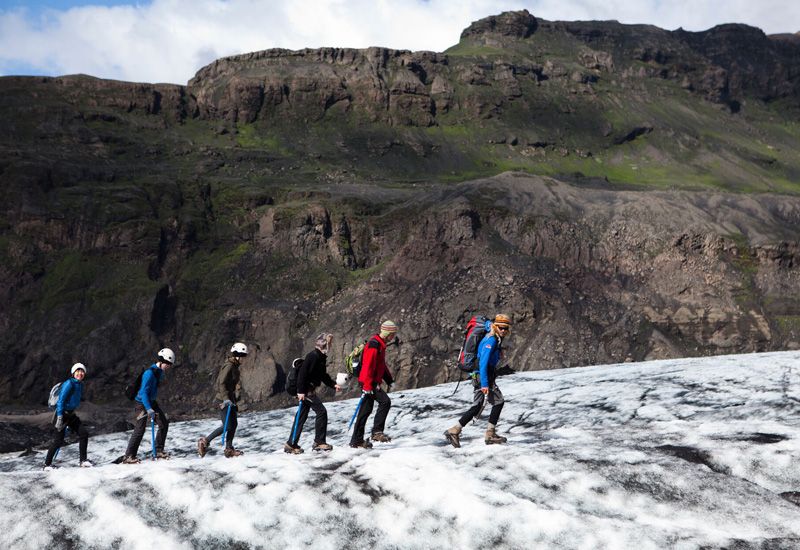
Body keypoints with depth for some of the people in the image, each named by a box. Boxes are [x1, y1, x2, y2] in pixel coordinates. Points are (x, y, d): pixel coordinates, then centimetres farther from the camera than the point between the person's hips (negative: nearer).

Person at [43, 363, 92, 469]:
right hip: (62, 414, -8)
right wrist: (60, 417, -27)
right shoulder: (69, 384, -17)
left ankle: (83, 460, 3)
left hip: (71, 414, 8)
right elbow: (61, 400, -21)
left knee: (84, 433, -2)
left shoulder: (80, 385, 9)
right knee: (58, 440, -5)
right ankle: (47, 464, 9)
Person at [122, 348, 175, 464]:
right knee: (140, 429, -14)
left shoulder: (160, 371, 3)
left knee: (164, 423, 5)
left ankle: (159, 451, 13)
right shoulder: (149, 373, -25)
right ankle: (128, 457, -11)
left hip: (152, 402, 9)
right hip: (142, 403, -9)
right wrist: (149, 409, -36)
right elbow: (143, 392, -30)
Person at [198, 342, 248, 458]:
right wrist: (226, 398, -26)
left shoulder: (234, 367, 15)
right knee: (227, 426, -11)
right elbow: (221, 383, -21)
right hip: (226, 400, -10)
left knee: (234, 424, 9)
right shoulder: (229, 366, -14)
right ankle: (204, 442, -4)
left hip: (231, 399, 10)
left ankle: (229, 449, 14)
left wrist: (235, 400, 22)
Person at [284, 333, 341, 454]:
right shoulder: (313, 356, -18)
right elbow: (302, 373, -22)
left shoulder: (321, 357, 13)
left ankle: (291, 444, 16)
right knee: (321, 412, -8)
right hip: (305, 390, -10)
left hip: (310, 390, 10)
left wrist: (334, 385, 10)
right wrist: (301, 391, -25)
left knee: (302, 416, 11)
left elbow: (323, 375, 21)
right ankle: (319, 442, -1)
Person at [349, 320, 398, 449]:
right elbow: (368, 366, -23)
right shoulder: (374, 345, -16)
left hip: (373, 383, 10)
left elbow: (382, 365, 27)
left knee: (366, 410, 11)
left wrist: (389, 380, 23)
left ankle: (356, 441, 15)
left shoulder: (380, 345, 16)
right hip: (369, 383, -10)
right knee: (385, 401, -18)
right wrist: (367, 386, -26)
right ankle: (377, 431, -15)